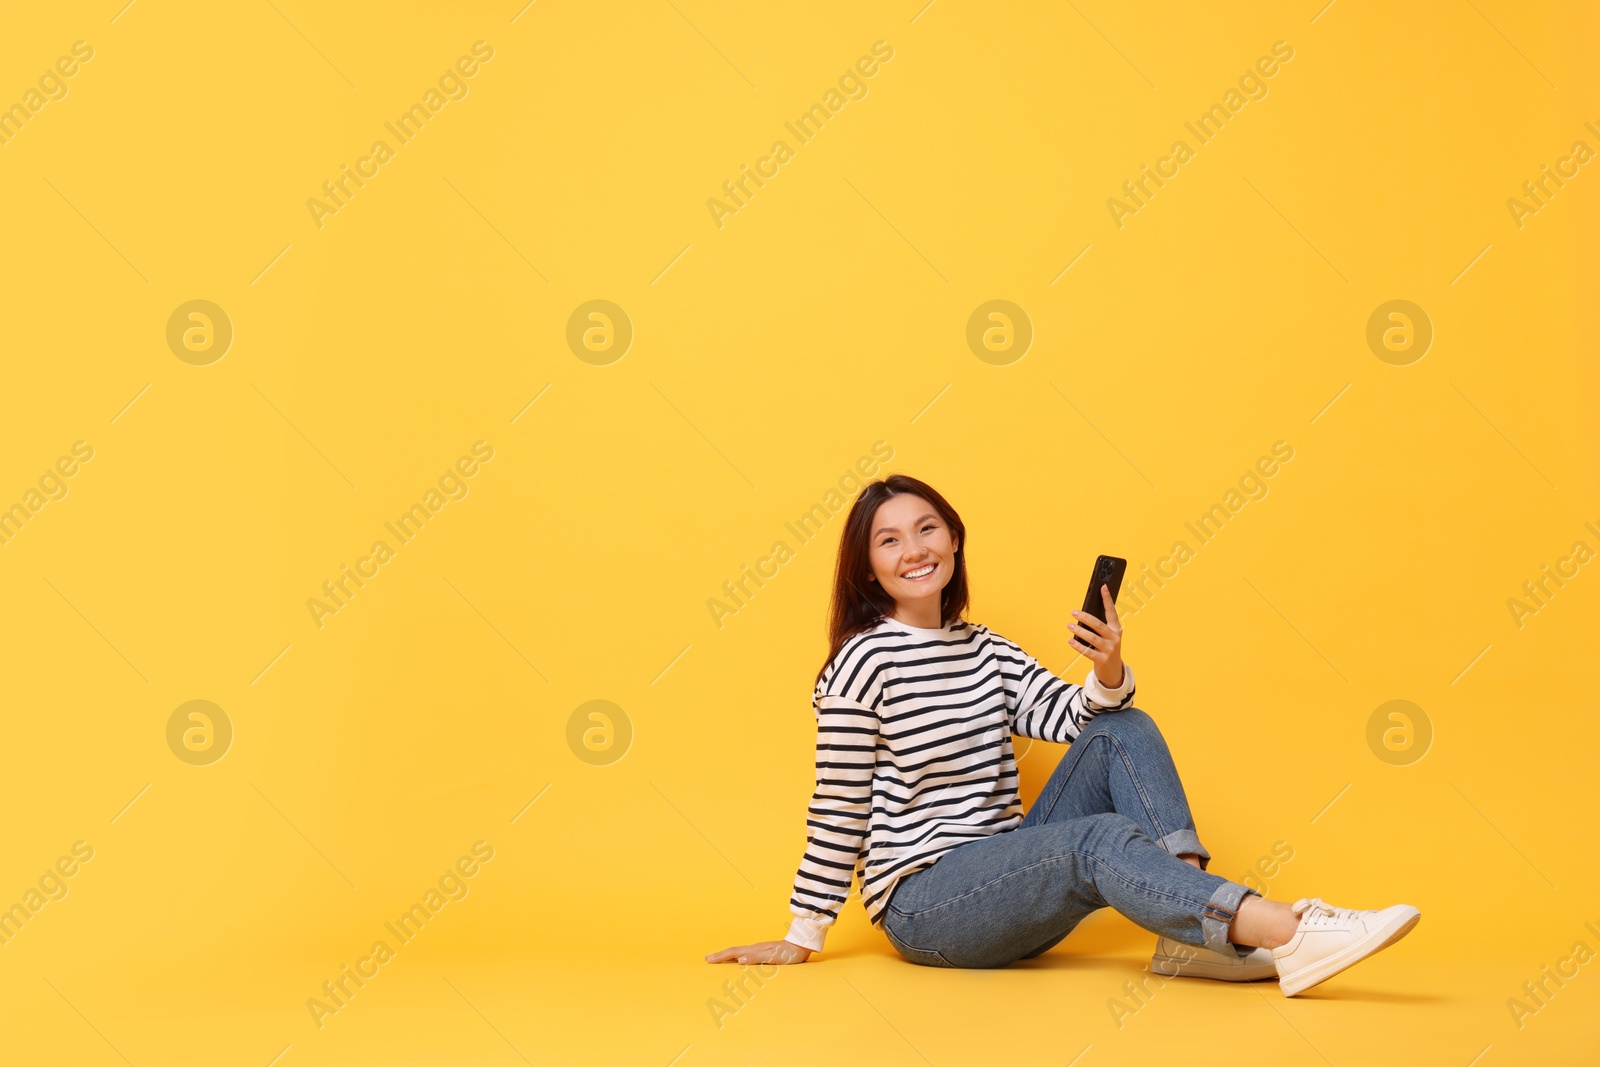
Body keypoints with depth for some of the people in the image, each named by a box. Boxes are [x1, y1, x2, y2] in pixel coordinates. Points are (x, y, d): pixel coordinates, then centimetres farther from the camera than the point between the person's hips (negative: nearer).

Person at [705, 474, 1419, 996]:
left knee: (1124, 729, -6)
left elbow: (1071, 718, 2)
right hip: (923, 903, -7)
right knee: (1101, 838, -30)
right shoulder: (864, 663, -10)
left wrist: (1107, 674, -21)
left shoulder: (985, 650, 12)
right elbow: (838, 808, -8)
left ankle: (1190, 934, -20)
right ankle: (1292, 934, -41)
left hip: (1012, 883, 7)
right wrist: (802, 938, -4)